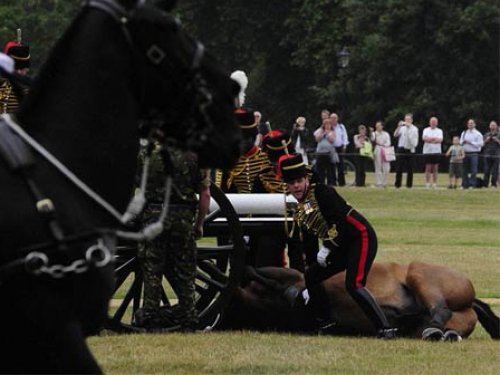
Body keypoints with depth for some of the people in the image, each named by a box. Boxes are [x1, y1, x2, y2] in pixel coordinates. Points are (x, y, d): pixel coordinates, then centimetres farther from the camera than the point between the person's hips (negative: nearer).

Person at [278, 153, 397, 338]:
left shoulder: (321, 192, -10)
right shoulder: (300, 214, 16)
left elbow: (339, 219, -21)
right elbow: (309, 246, 22)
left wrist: (326, 248, -20)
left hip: (360, 237, -9)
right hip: (341, 248, 9)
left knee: (353, 285, -23)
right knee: (311, 276, 7)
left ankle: (385, 328, -28)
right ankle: (328, 322, 15)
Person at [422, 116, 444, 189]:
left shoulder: (439, 131, 9)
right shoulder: (426, 130, 8)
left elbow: (440, 140, -7)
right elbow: (424, 138, -10)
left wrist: (430, 139, -14)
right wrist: (435, 139, -13)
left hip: (436, 152, 1)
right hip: (427, 151, -1)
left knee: (435, 169, 1)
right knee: (428, 168, -3)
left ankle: (434, 184, 4)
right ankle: (427, 183, 0)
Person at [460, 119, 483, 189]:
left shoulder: (478, 134, 1)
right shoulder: (464, 133, 16)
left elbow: (480, 143, -7)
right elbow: (460, 142, 17)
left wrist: (471, 142, -13)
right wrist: (463, 142, -7)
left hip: (474, 153, -4)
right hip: (465, 153, 4)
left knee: (473, 170, -9)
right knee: (465, 170, 4)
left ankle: (473, 185, -8)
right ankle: (465, 185, 9)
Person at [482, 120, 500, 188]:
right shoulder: (486, 135, 16)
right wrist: (486, 140, -3)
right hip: (487, 155, 1)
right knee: (486, 171, -4)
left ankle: (494, 184, -1)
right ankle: (485, 184, -2)